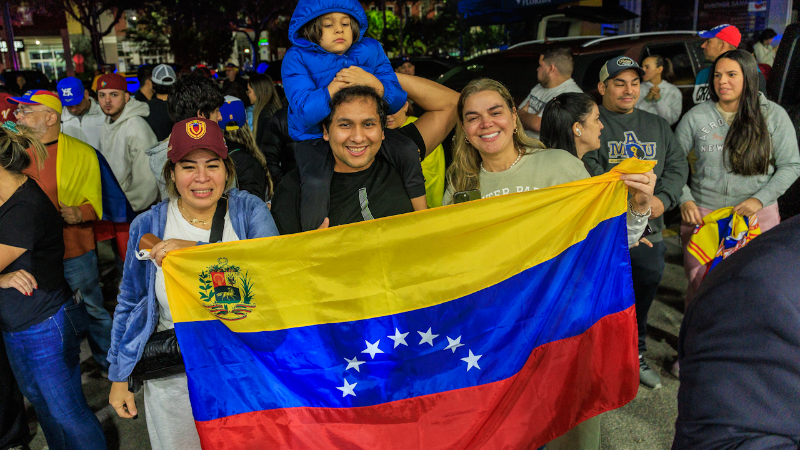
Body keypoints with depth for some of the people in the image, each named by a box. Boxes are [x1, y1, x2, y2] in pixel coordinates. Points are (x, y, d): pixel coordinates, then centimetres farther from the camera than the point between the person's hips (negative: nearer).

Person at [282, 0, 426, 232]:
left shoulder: (371, 50, 4)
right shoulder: (297, 59, -5)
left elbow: (396, 102, -2)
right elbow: (305, 112, -20)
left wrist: (372, 82, -21)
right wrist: (336, 85, -24)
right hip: (317, 138, -3)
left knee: (408, 153, -17)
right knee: (316, 183, -32)